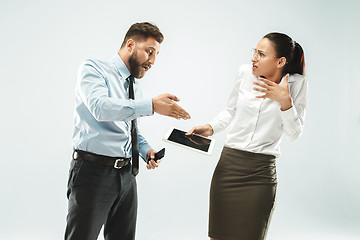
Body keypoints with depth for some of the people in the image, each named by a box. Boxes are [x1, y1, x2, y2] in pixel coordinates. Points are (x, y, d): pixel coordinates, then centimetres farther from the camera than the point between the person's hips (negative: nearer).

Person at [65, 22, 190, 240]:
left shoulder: (135, 86, 16)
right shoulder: (93, 69, -5)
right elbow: (100, 107, -25)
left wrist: (146, 150, 6)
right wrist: (151, 105, -32)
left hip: (126, 174, 7)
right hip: (93, 172, -7)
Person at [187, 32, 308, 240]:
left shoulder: (297, 84, -3)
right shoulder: (245, 73, 2)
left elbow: (294, 133, -2)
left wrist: (285, 102, -15)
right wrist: (210, 128, 1)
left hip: (262, 171, -2)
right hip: (229, 164, 2)